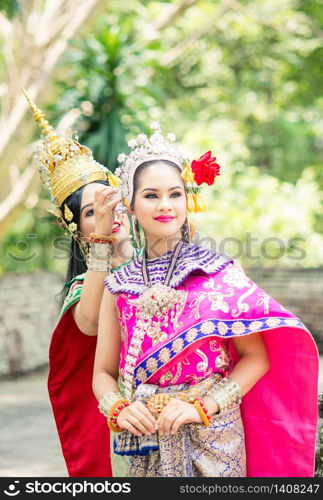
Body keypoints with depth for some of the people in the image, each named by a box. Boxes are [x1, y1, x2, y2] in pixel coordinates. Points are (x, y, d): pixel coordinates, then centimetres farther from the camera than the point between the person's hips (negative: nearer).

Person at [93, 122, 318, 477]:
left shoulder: (219, 273, -3)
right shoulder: (118, 287, 5)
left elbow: (257, 357, -6)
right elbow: (103, 373, 7)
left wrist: (201, 406, -15)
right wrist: (118, 409, -13)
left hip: (213, 438, -2)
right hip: (145, 443, 2)